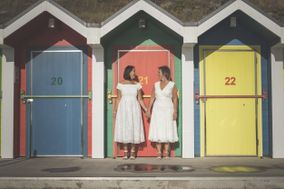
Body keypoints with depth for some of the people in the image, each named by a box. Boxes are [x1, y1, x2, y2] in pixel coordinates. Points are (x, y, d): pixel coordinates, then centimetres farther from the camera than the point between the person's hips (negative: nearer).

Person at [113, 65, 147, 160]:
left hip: (134, 109, 1)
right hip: (123, 109, 0)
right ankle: (125, 152, 9)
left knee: (134, 128, 0)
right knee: (124, 129, 0)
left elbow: (140, 99, 6)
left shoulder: (137, 85, 4)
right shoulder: (120, 85, 2)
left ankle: (133, 152, 8)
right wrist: (115, 110, 0)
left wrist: (146, 110, -1)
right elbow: (118, 99, 5)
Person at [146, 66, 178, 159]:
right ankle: (159, 153, 4)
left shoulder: (172, 85, -3)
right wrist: (148, 110, 2)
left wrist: (175, 111, -10)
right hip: (157, 109, 3)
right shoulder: (156, 85, 6)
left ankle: (166, 152, 7)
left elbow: (175, 99, -4)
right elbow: (152, 98, 7)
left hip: (168, 110, -3)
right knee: (157, 131, 0)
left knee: (167, 130, 0)